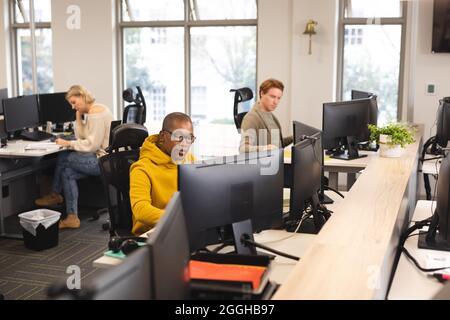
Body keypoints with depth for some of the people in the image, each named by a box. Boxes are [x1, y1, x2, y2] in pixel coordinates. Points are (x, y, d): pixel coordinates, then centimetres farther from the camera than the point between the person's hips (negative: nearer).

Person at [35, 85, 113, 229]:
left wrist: (68, 144, -16)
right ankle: (72, 217, 5)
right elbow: (81, 137, 14)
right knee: (67, 172, 2)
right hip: (100, 158, 10)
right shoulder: (90, 112, 17)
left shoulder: (96, 113, -16)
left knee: (63, 158, -8)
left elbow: (92, 145, -21)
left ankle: (55, 195, 10)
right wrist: (79, 117, 4)